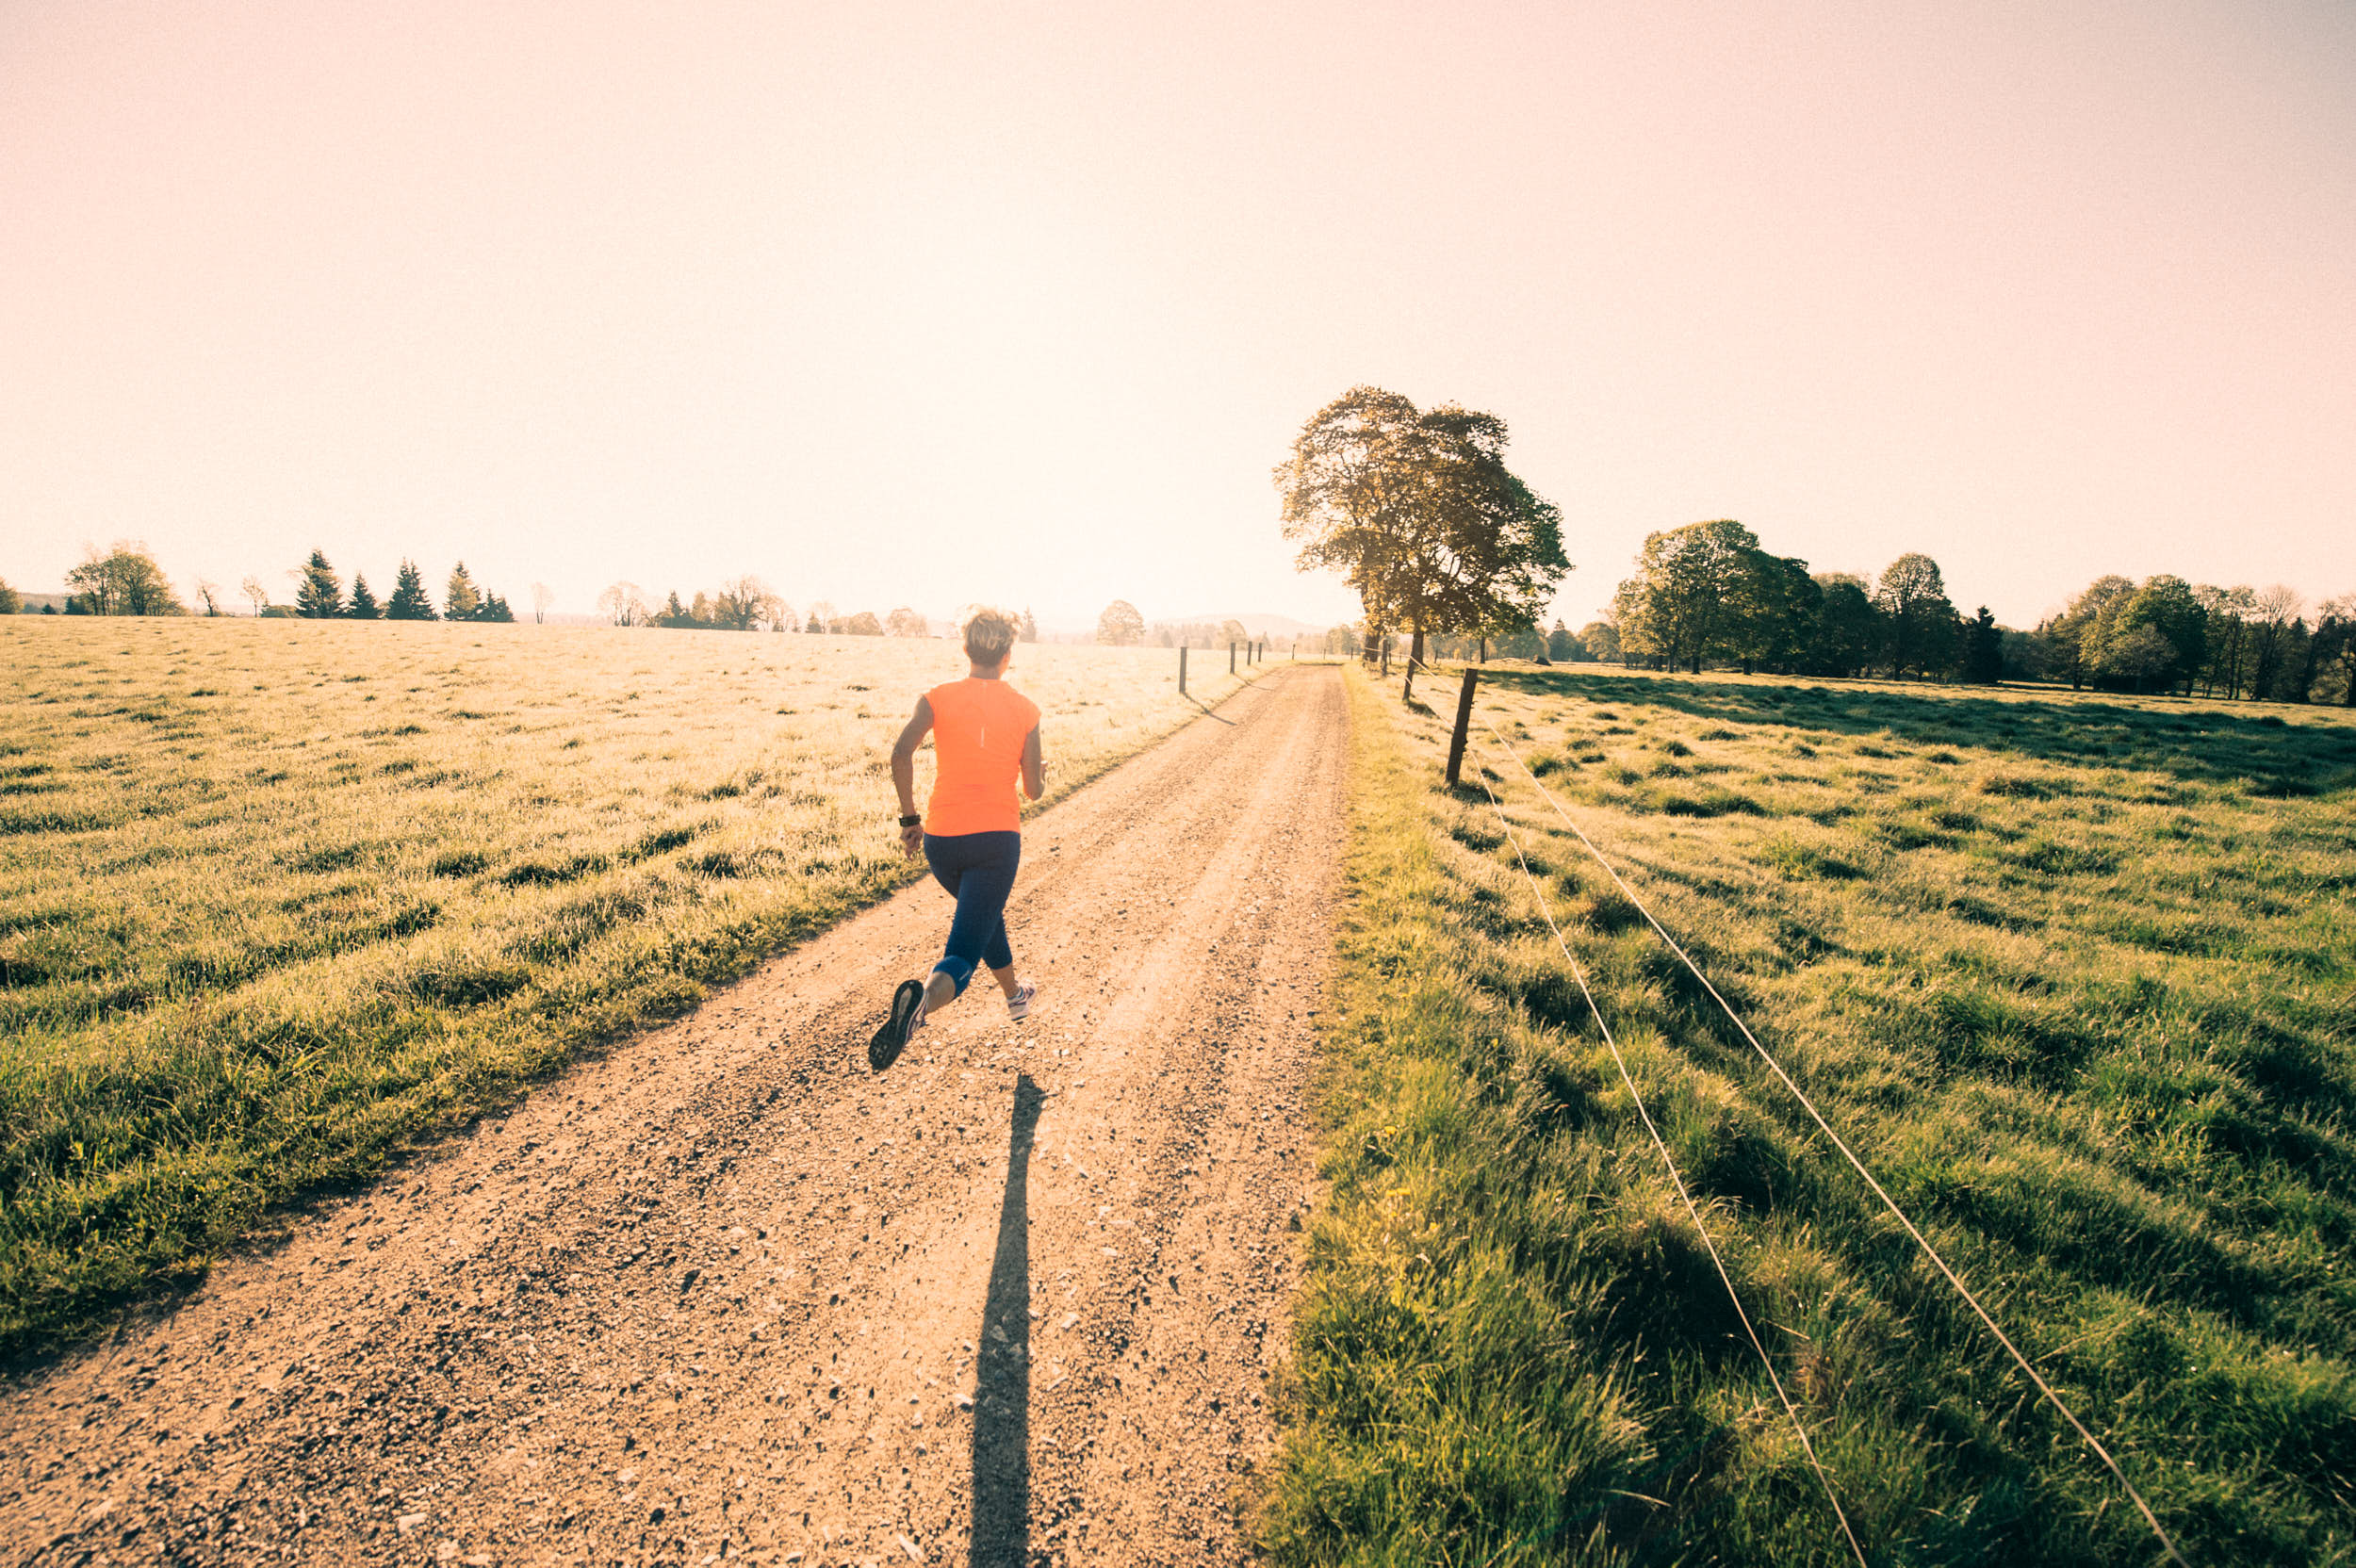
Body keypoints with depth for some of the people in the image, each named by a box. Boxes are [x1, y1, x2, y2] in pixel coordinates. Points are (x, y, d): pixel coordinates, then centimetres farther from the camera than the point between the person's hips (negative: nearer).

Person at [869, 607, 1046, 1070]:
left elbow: (901, 753, -14)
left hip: (940, 840, 3)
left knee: (986, 912, 31)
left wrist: (909, 818, -4)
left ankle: (1015, 995, 50)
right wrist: (1040, 773, 25)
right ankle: (923, 1001, -37)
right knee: (963, 953, -5)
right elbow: (1034, 790, 1)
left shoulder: (938, 698, 2)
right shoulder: (1025, 709, 2)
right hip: (997, 839, -3)